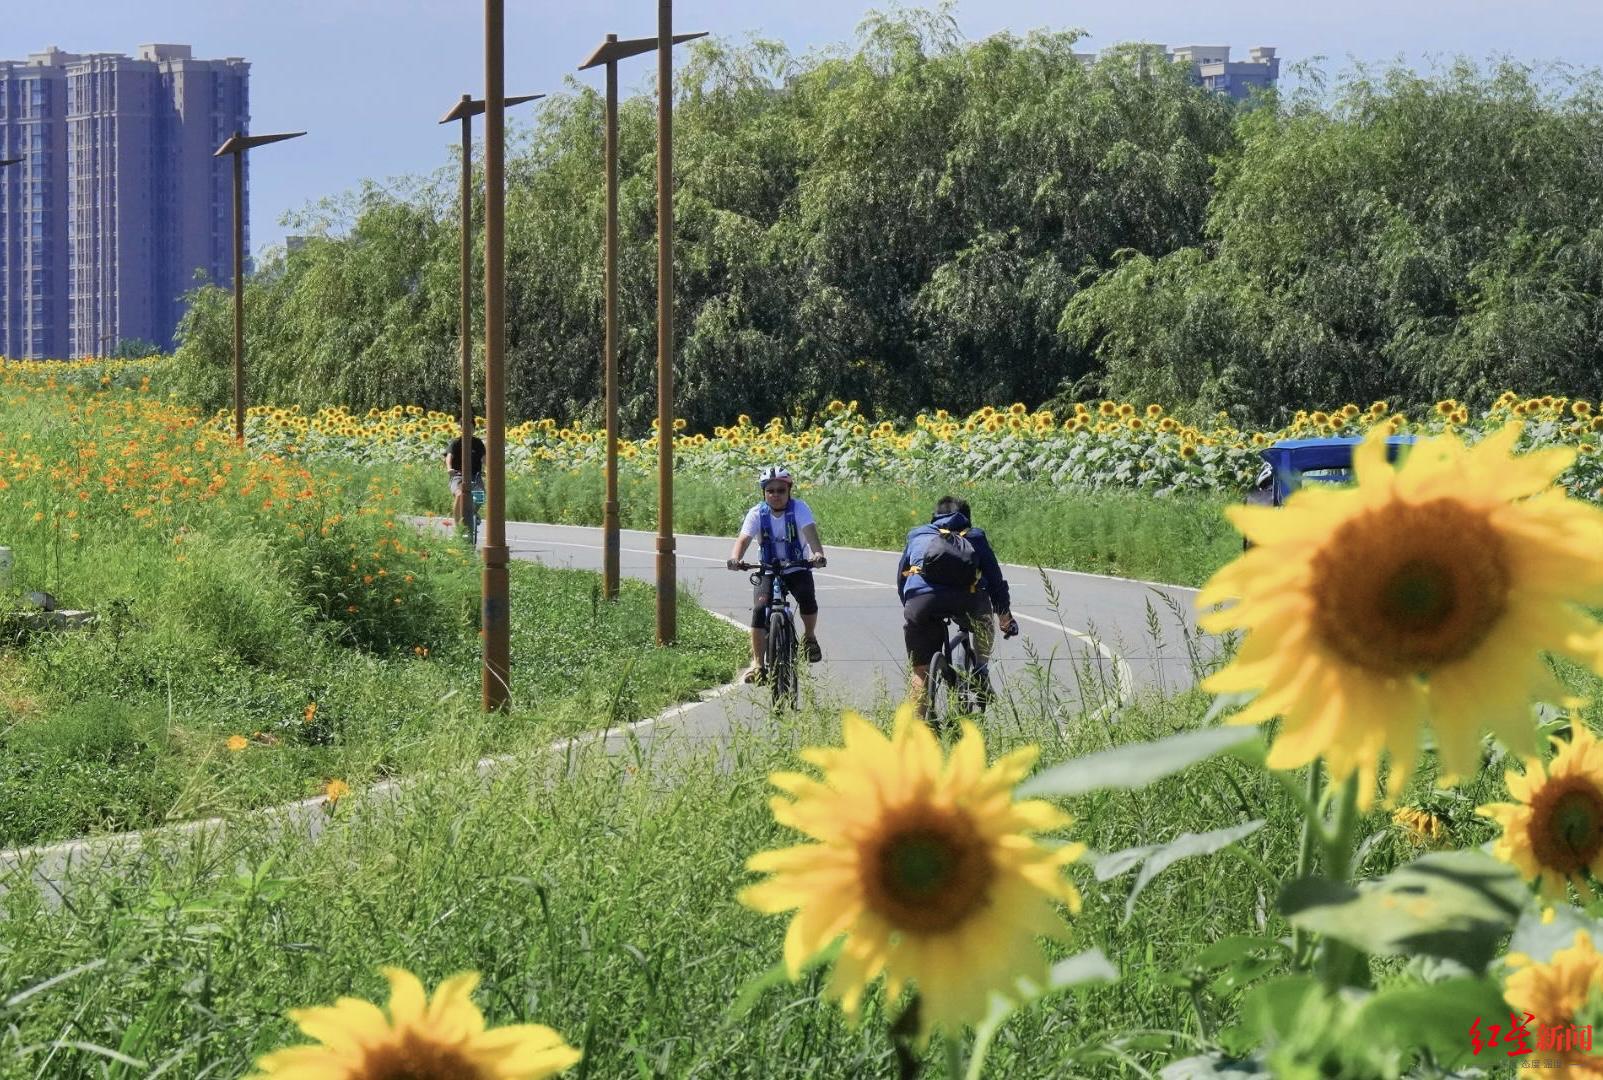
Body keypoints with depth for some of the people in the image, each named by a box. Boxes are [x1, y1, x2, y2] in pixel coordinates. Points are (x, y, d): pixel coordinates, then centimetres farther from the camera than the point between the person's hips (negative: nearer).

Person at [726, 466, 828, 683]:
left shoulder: (798, 508, -12)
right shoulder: (757, 513, -9)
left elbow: (810, 531, -28)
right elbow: (744, 538, -22)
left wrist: (818, 553, -49)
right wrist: (735, 558, -44)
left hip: (797, 569, -1)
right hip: (768, 571, 1)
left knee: (807, 598, -28)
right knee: (759, 610, -19)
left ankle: (810, 637, 2)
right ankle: (757, 663, -14)